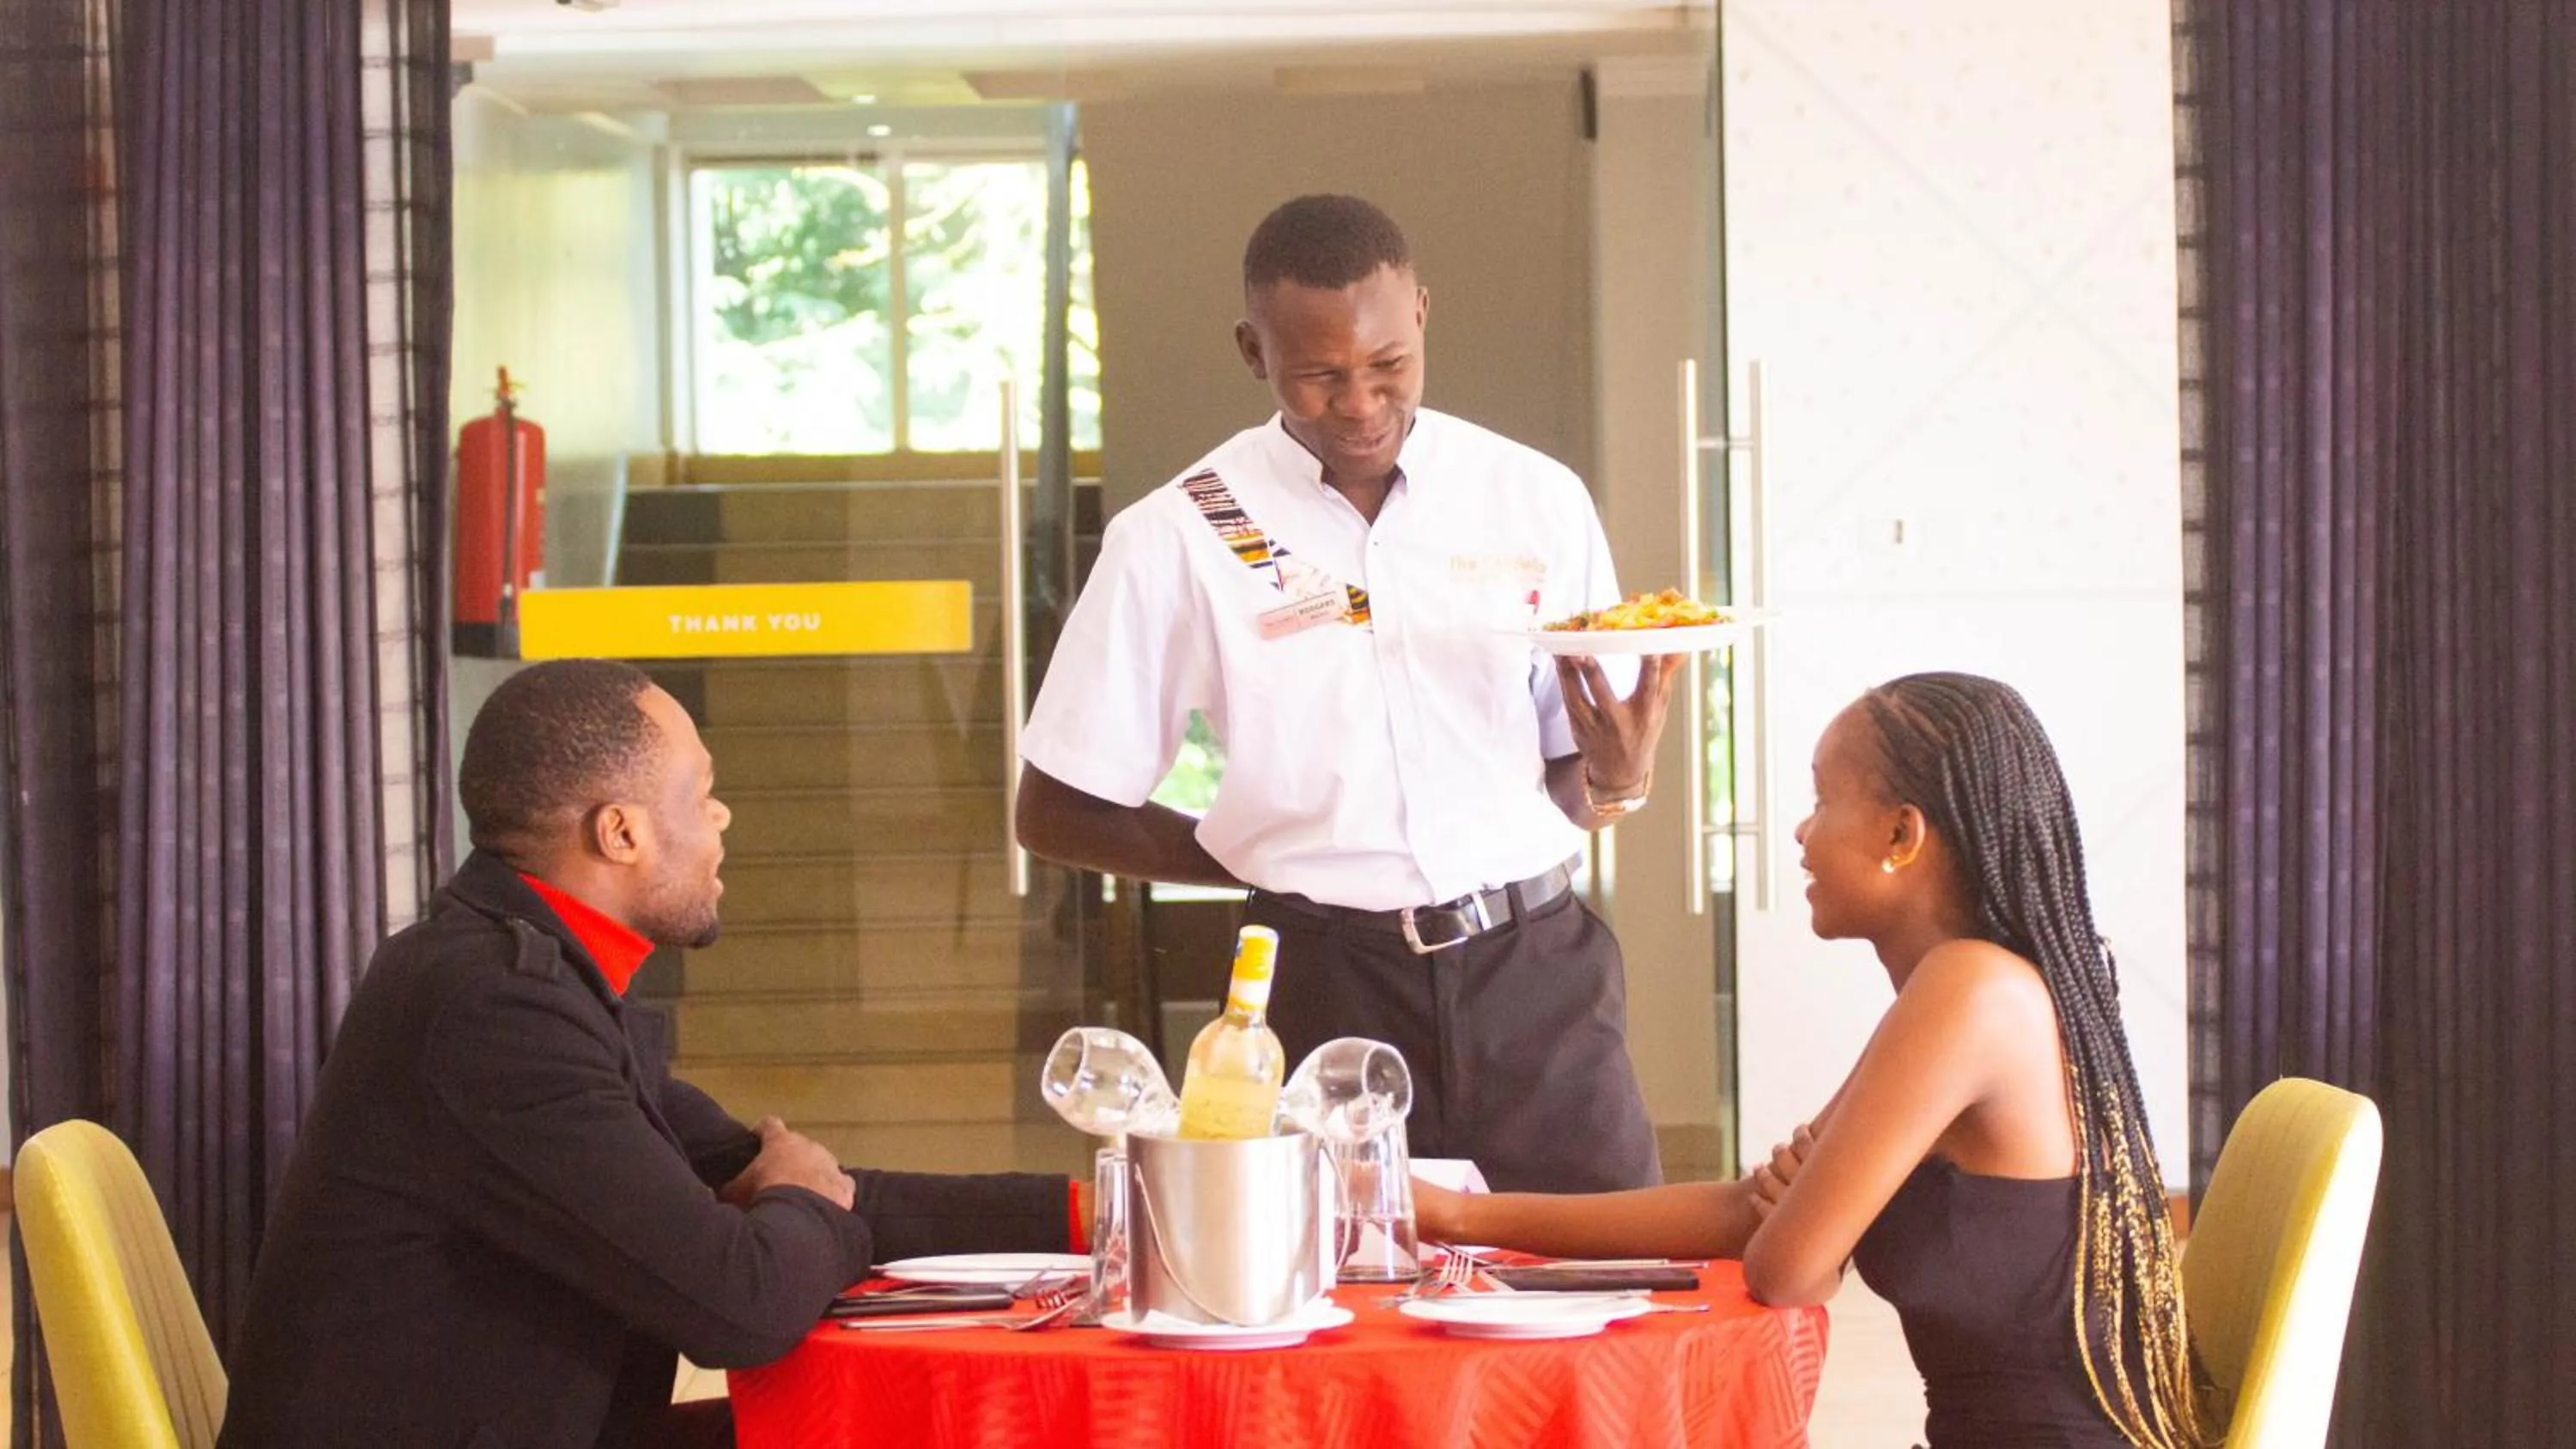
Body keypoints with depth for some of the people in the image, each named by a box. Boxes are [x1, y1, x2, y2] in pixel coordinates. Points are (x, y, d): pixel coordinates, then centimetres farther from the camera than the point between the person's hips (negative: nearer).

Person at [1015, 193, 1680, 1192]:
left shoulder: (1537, 500, 6)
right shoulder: (1179, 541, -1)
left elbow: (1576, 797, 12)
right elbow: (1057, 815, 3)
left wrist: (1616, 781, -12)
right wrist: (1292, 865, -3)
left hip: (1535, 972, 2)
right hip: (1329, 992, -2)